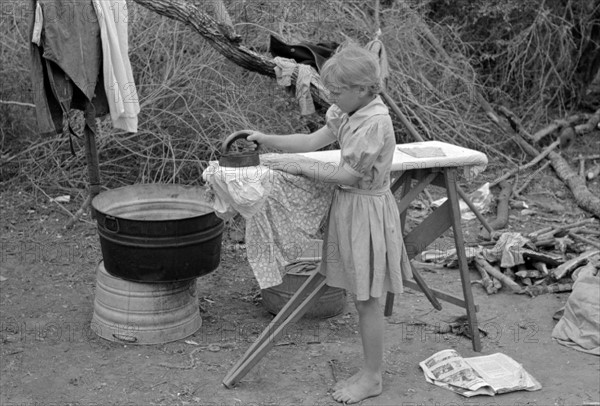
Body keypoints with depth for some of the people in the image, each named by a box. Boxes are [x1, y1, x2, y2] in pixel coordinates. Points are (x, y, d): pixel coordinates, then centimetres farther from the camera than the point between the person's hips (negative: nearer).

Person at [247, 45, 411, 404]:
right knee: (362, 298, 16)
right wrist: (264, 139, 5)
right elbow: (312, 141, 11)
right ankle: (371, 371, 28)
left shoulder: (375, 122, -23)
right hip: (350, 207, 9)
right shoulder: (347, 113, 5)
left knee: (368, 300, 3)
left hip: (367, 210, -9)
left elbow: (348, 175, -22)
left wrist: (300, 167, -17)